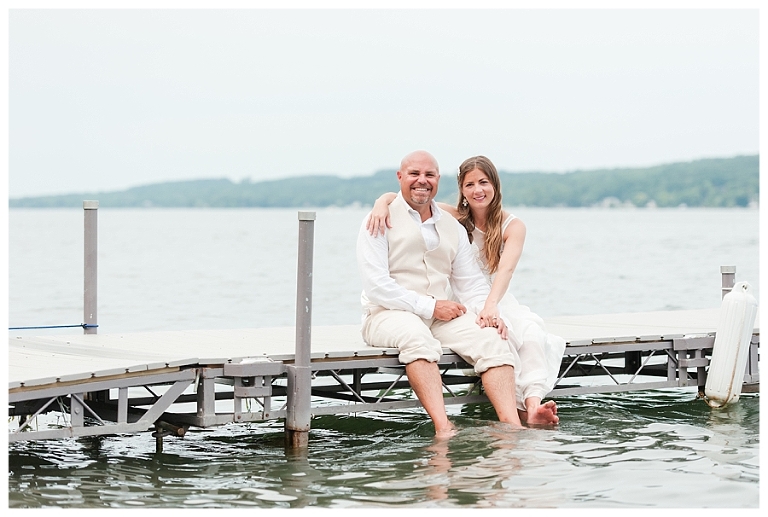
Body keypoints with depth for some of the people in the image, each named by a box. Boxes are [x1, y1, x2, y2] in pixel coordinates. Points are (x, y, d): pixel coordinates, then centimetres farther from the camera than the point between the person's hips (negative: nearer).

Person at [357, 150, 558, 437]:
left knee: (490, 338, -21)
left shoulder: (453, 228, 18)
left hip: (442, 315, 5)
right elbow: (376, 286, -10)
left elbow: (471, 282, 14)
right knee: (417, 336, -39)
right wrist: (429, 306, -15)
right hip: (389, 314, -5)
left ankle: (511, 424, -37)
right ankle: (443, 428, -51)